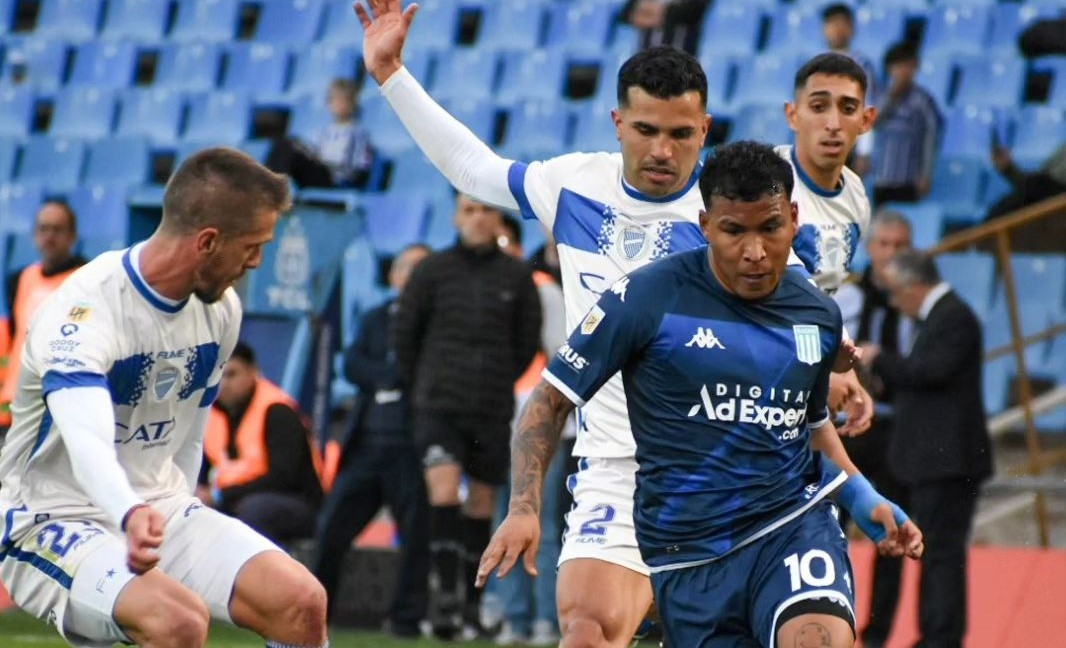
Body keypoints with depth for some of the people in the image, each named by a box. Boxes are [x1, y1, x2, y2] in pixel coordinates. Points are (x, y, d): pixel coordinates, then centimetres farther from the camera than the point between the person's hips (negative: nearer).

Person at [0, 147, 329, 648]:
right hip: (54, 524, -7)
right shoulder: (83, 310, -23)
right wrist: (131, 514, -60)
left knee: (301, 601, -16)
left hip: (161, 512, 7)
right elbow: (87, 440, -42)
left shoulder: (221, 309, 3)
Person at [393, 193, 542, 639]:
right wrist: (422, 385, 11)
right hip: (439, 404, -1)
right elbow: (403, 333, 8)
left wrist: (500, 385, 10)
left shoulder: (516, 278, 2)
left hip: (493, 409, 1)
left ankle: (471, 601, 15)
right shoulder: (432, 271, 0)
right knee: (443, 490, -17)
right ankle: (445, 591, -15)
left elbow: (527, 343, 10)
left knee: (481, 503, 7)